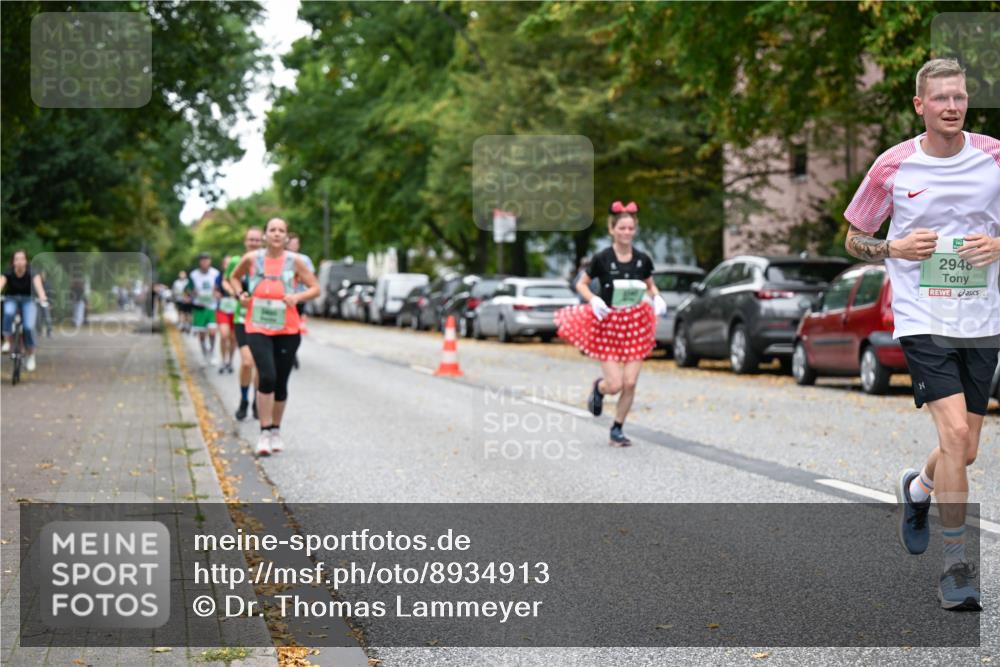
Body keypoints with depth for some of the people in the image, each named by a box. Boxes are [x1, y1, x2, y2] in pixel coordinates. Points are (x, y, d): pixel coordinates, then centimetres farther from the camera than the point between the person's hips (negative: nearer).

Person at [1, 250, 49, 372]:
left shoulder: (31, 273, -18)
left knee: (28, 327, -21)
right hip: (11, 299, 1)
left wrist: (43, 298, -54)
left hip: (27, 300, -1)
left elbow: (38, 285, -35)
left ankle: (30, 355, 0)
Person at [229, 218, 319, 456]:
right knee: (267, 377, -18)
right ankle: (265, 432, -10)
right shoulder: (252, 259, 1)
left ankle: (276, 431, 27)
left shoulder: (294, 261, -1)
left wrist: (297, 297, -16)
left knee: (280, 383, 8)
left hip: (287, 329, 1)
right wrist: (241, 294, 1)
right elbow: (234, 277, 19)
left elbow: (315, 288, 3)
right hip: (257, 327, -1)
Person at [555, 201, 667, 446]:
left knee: (630, 383, -2)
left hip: (635, 324, 3)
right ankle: (598, 387, 30)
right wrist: (593, 300, -16)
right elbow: (581, 284, 2)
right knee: (615, 385, -8)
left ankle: (617, 430, 16)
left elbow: (650, 286, 17)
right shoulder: (602, 258, -8)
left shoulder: (642, 259, 1)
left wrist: (656, 298, -4)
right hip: (608, 324, -3)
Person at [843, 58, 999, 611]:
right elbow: (854, 239, 8)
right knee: (955, 431, -18)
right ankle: (955, 567, -6)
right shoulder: (893, 166, -3)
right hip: (922, 321, -3)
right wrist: (894, 248, -11)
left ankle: (917, 489, 44)